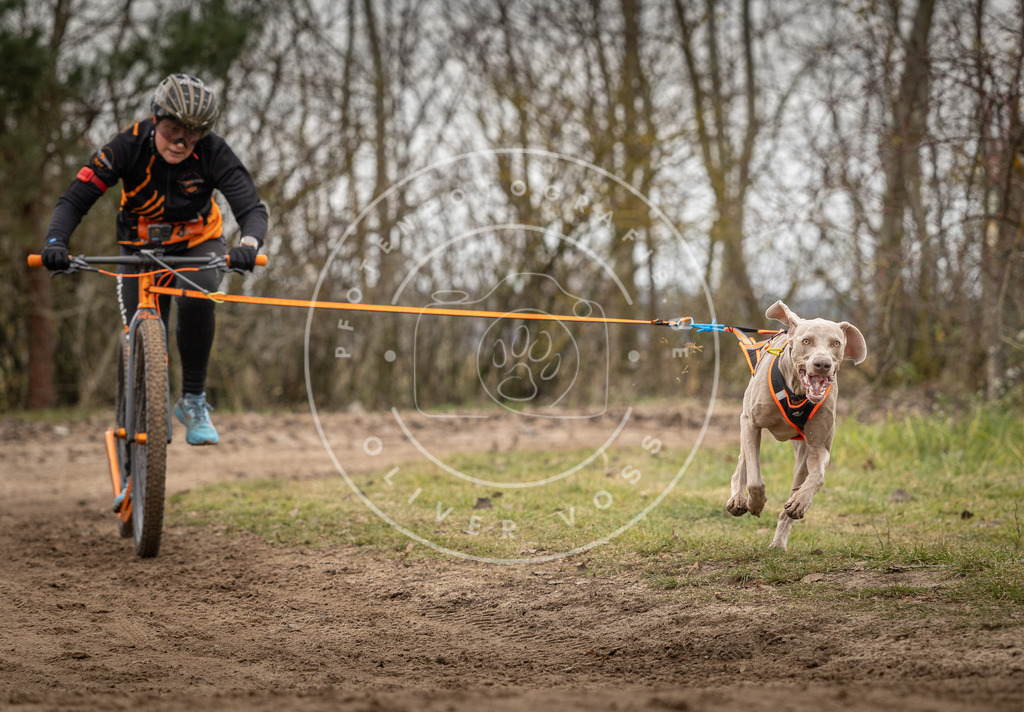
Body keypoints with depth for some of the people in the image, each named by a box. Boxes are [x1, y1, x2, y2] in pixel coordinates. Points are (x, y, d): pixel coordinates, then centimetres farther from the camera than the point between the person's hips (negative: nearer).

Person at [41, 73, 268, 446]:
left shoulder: (213, 153, -24)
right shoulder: (129, 145, -24)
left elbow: (253, 209, -31)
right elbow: (74, 200, -25)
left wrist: (247, 246, -53)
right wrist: (55, 242, -44)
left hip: (198, 246, -1)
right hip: (141, 248, 1)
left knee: (196, 299, -33)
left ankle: (194, 401, -16)